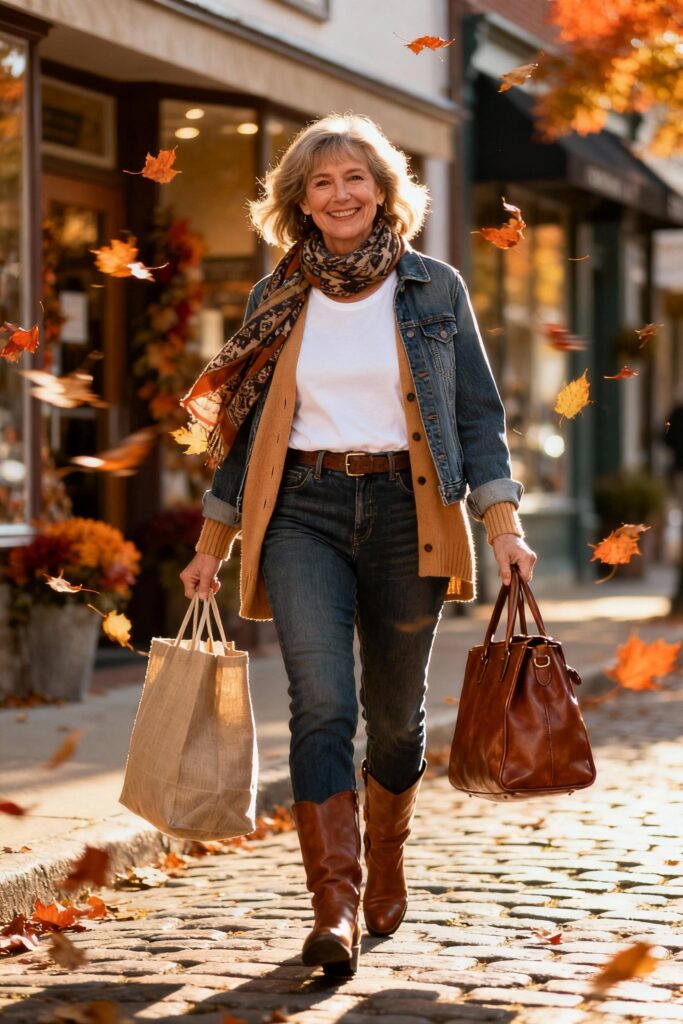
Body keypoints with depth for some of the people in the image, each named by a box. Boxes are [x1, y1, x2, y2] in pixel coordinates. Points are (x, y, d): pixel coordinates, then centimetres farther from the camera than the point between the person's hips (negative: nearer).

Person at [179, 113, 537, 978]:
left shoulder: (434, 289, 6)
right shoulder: (278, 298, 10)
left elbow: (477, 413, 6)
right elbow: (247, 429, 15)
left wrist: (504, 525, -5)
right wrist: (212, 545, 13)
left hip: (405, 512, 0)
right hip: (303, 514, 0)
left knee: (394, 710, 9)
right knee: (322, 704, -16)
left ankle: (385, 856, 36)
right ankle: (334, 911, -17)